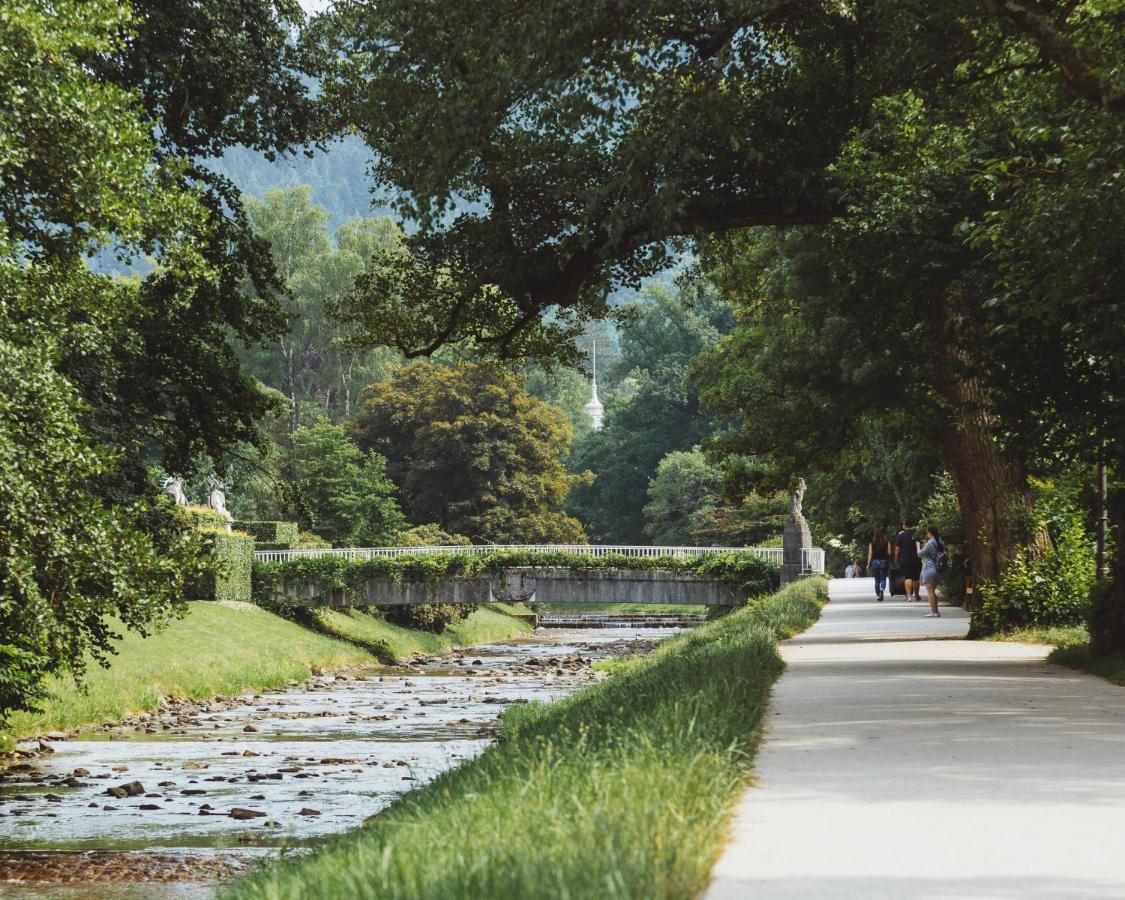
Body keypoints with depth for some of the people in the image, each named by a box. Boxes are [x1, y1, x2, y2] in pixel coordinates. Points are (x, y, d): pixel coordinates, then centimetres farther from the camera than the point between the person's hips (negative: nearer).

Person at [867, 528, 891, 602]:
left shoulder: (872, 543, -3)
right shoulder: (887, 543, -3)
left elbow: (870, 554, -3)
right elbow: (889, 553, -3)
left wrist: (868, 564, 1)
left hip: (875, 562, 1)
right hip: (884, 562, -1)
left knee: (877, 579, 13)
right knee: (883, 579, 1)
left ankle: (878, 595, 17)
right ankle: (882, 590, -26)